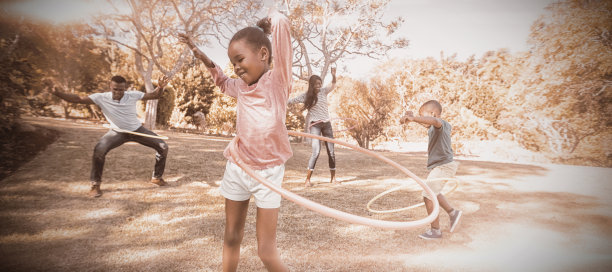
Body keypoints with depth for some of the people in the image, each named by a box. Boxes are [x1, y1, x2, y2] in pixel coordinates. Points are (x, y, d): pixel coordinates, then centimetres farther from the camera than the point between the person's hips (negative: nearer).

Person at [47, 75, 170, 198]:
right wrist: (57, 93, -35)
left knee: (163, 147, -8)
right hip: (117, 132, -1)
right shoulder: (101, 98, -20)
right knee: (99, 150, -28)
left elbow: (154, 95, -14)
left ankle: (157, 178, 14)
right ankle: (95, 184, -7)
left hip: (137, 130, 1)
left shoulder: (133, 95, -20)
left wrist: (160, 87, -35)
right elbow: (78, 99, -22)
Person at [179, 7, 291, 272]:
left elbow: (280, 22, -20)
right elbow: (222, 81, 30)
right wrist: (201, 55, 19)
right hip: (236, 168, 5)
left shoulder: (277, 80, -11)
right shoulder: (240, 87, 4)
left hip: (268, 172, -5)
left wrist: (266, 23, 1)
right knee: (231, 238, 17)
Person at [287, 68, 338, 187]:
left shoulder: (324, 91, 5)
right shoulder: (306, 96, -1)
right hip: (315, 124, -3)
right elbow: (290, 101, 1)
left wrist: (333, 75, -27)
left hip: (327, 123, 4)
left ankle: (333, 178, 17)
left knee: (331, 151, 5)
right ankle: (307, 179, -11)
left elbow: (333, 85, -9)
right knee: (316, 151, -17)